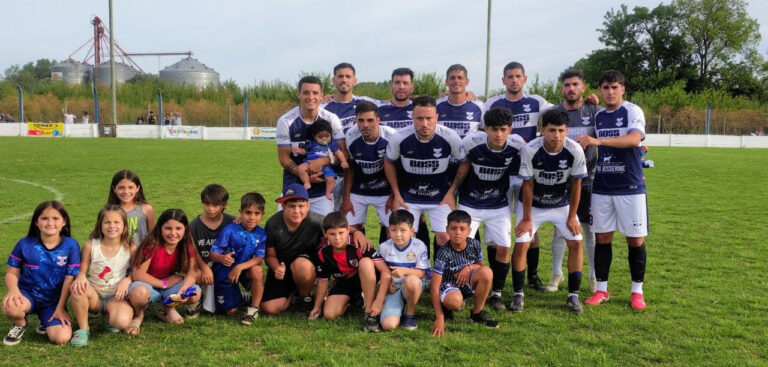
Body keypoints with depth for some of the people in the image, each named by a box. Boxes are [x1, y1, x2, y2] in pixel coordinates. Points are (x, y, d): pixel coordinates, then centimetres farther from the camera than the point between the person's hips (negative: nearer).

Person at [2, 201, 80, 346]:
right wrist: (14, 290, -23)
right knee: (10, 306, -36)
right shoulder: (25, 244, -7)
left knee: (62, 338, -21)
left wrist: (60, 308, -7)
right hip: (28, 294, 0)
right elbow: (11, 273, -1)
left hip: (54, 301, 0)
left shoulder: (71, 246, -10)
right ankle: (19, 325, 3)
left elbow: (70, 279, -8)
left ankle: (47, 321, 17)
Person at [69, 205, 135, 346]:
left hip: (116, 297, -1)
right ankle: (83, 328, -11)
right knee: (77, 288, -35)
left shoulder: (129, 247, -5)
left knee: (122, 321, -33)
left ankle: (110, 317, 9)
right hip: (94, 296, 1)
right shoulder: (90, 246, -5)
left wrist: (127, 280, -18)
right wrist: (81, 276, -24)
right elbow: (82, 270, 0)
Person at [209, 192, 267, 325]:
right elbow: (213, 254, -17)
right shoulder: (230, 230, -19)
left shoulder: (261, 234, -11)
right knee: (231, 311, -3)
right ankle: (238, 298, 34)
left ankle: (254, 308, -14)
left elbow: (259, 259, -18)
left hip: (245, 270, 2)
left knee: (257, 270, -32)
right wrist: (222, 258, -40)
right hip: (224, 273, -1)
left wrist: (240, 267, -33)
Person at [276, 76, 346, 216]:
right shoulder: (286, 121, -6)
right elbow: (284, 158, -4)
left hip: (322, 190, 1)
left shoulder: (331, 119, -3)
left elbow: (343, 152, -1)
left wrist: (325, 161, -21)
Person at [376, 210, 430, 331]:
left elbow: (422, 272, -9)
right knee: (388, 325, -22)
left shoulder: (419, 246, -9)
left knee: (411, 280, -41)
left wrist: (405, 270, -26)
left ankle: (410, 314, -11)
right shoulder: (384, 247, -3)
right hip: (393, 289, 1)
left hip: (413, 287, -1)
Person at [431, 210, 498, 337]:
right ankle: (446, 306, 2)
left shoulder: (475, 245, -13)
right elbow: (434, 288, -26)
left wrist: (470, 267, -17)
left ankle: (477, 313, -6)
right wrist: (439, 318, -31)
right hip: (449, 285, -5)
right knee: (454, 300, -39)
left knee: (487, 272, -25)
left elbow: (480, 265, 9)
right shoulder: (444, 253, -25)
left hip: (468, 283, 5)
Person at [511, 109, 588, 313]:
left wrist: (572, 216, -7)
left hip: (562, 204, 2)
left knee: (575, 242, -6)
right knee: (521, 244, -11)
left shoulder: (575, 150, -22)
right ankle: (518, 294, 5)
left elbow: (576, 184, -10)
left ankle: (573, 295, 8)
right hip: (533, 204, -2)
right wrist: (527, 218, -12)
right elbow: (528, 185, -17)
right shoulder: (530, 150, -27)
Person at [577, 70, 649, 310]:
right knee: (602, 238, 6)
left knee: (636, 239, 2)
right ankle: (601, 289, 16)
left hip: (630, 187, -4)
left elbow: (634, 139, -26)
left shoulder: (632, 111, -6)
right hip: (601, 188, 5)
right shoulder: (597, 116, 11)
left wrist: (598, 140, -34)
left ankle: (637, 291, 16)